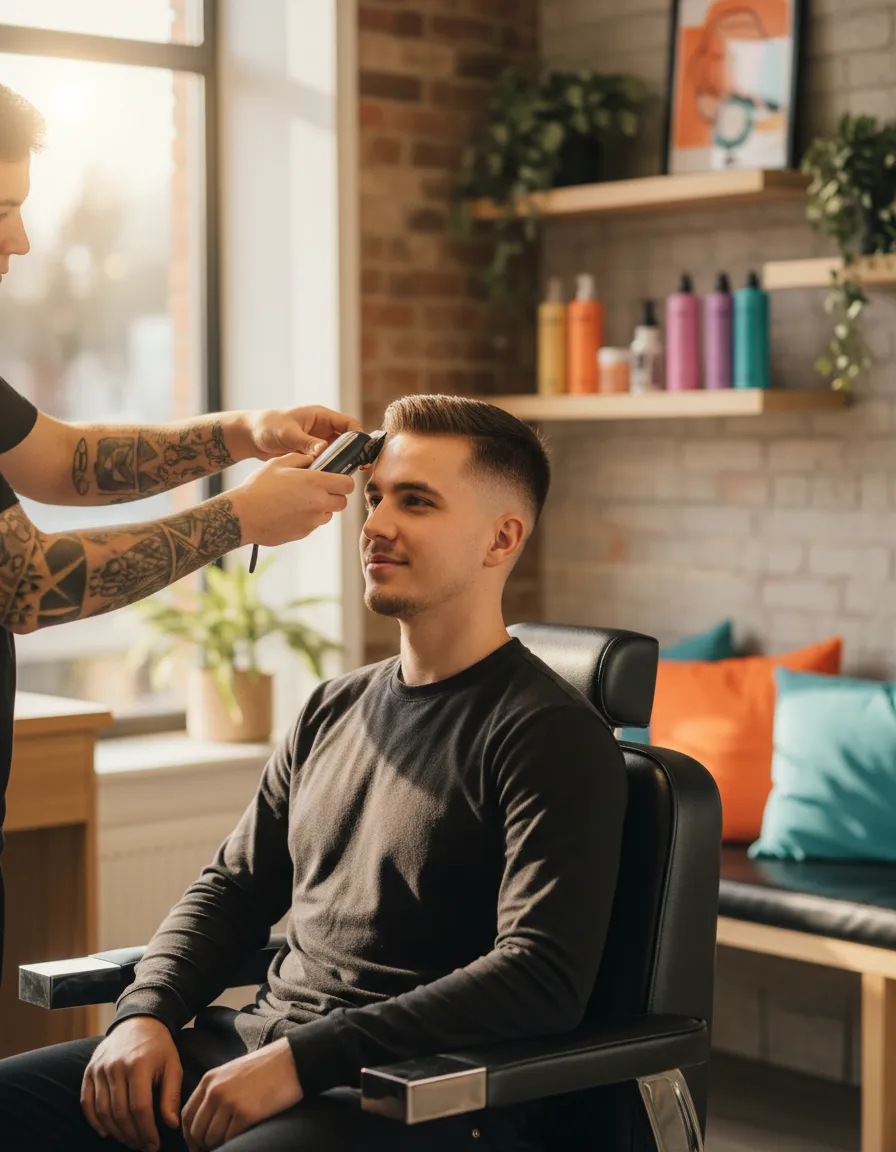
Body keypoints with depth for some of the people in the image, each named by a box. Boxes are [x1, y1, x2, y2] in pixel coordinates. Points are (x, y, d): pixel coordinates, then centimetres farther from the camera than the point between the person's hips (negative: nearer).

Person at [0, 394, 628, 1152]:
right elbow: (232, 888, 23)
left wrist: (301, 1059, -20)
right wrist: (145, 1011, 2)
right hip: (255, 1045, 7)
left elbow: (544, 981, -17)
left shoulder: (551, 735, -6)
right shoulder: (336, 709, 18)